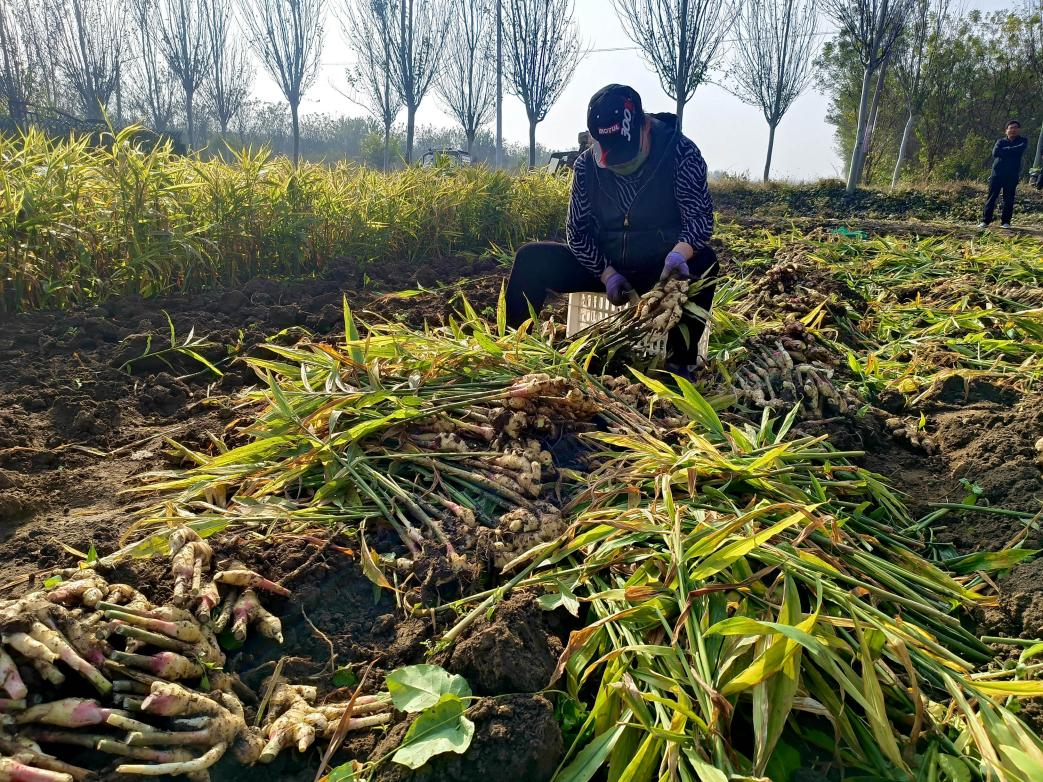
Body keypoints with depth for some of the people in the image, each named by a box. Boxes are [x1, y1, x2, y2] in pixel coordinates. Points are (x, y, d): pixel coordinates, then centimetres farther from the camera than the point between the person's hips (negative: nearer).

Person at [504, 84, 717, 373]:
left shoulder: (680, 152, -13)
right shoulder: (587, 165, -5)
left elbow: (699, 216, -18)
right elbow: (577, 230, -4)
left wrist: (679, 253, -41)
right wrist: (608, 274, -19)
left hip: (661, 268, -2)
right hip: (604, 265, 2)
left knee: (703, 260, -35)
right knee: (530, 258, -15)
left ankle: (681, 362, -29)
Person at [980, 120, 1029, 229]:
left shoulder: (1023, 141, 9)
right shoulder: (1001, 141, 11)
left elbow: (1020, 149, -15)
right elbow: (995, 152, -9)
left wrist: (1005, 150, -9)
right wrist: (1012, 151, -9)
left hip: (1012, 175, 0)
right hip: (997, 173, 0)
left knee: (1009, 199, 1)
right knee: (992, 197, -2)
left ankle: (1005, 222, 6)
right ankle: (985, 221, 0)